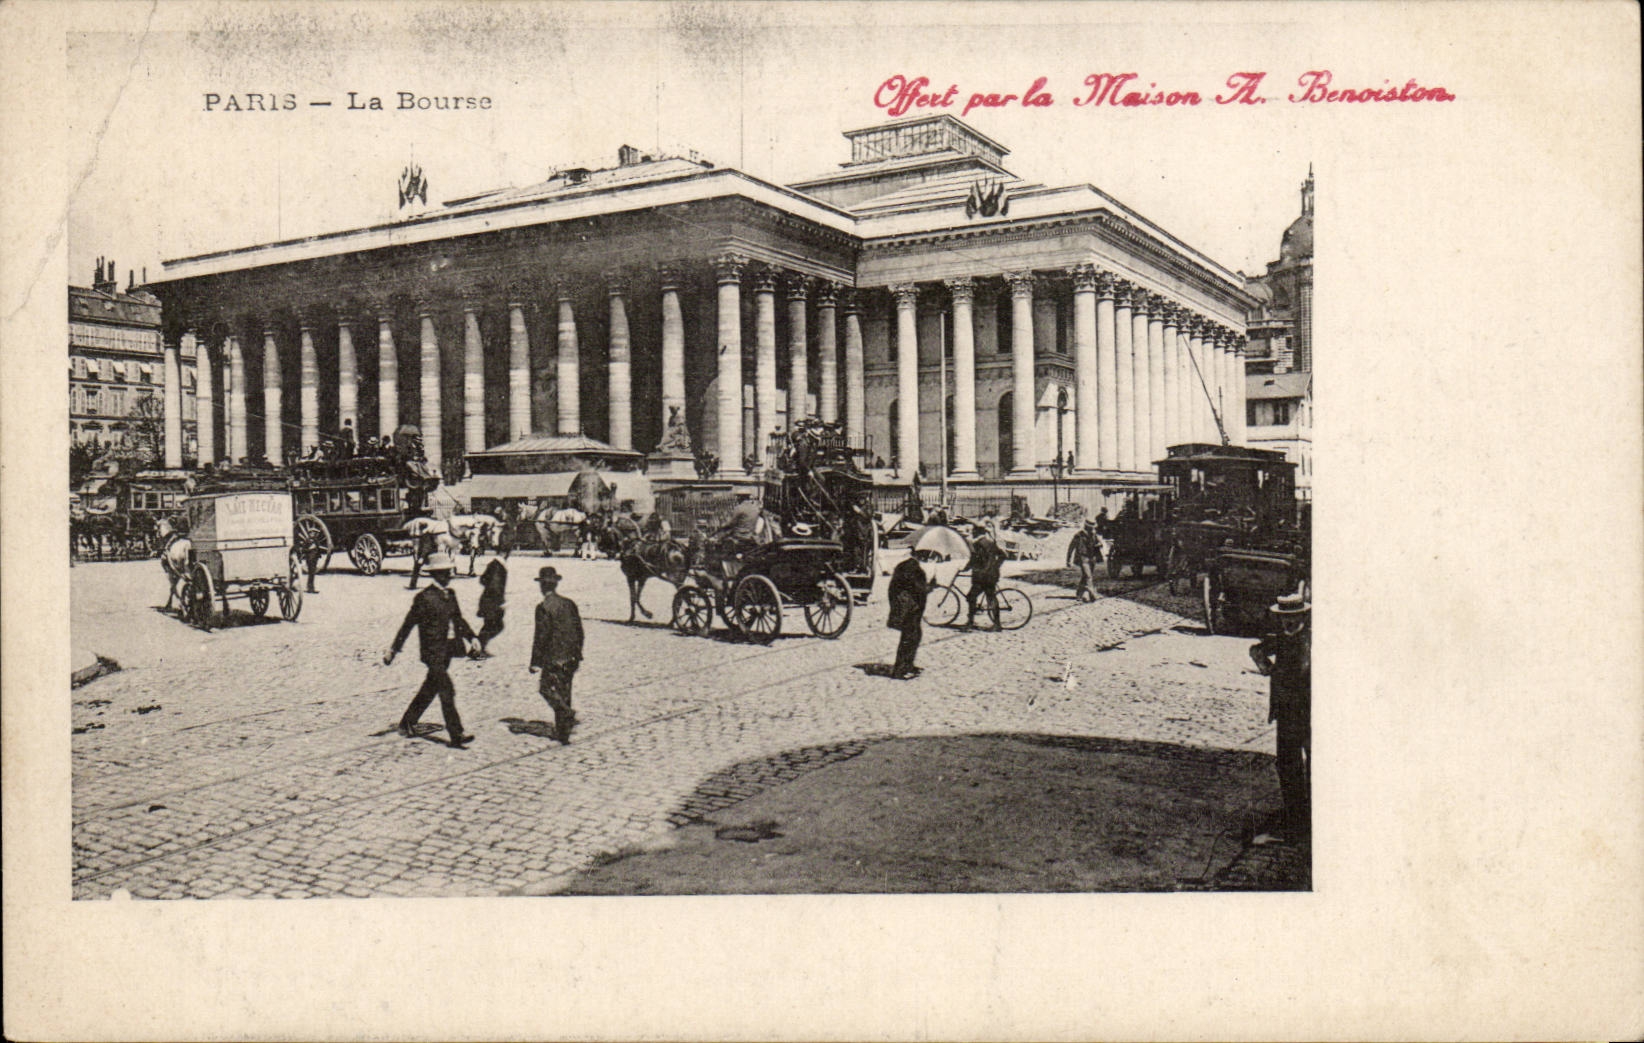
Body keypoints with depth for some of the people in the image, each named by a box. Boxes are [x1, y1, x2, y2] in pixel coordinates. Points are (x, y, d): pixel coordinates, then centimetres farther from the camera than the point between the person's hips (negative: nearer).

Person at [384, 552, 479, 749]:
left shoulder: (450, 594, 10)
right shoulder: (424, 597, -12)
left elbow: (458, 618, 19)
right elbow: (408, 624, -9)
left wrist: (471, 637, 4)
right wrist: (393, 650, -7)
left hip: (448, 649, 8)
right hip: (433, 651, -8)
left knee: (430, 689, 18)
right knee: (447, 692, -10)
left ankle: (407, 723, 35)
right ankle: (456, 735, -8)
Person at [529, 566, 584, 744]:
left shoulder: (544, 608, -14)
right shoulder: (569, 604, 6)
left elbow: (541, 637, -15)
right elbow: (579, 631, 10)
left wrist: (535, 662, -9)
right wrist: (578, 655, 19)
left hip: (553, 659, -7)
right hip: (571, 658, 7)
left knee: (546, 688, 8)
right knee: (564, 693, 13)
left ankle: (568, 715, -11)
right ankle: (563, 732, 17)